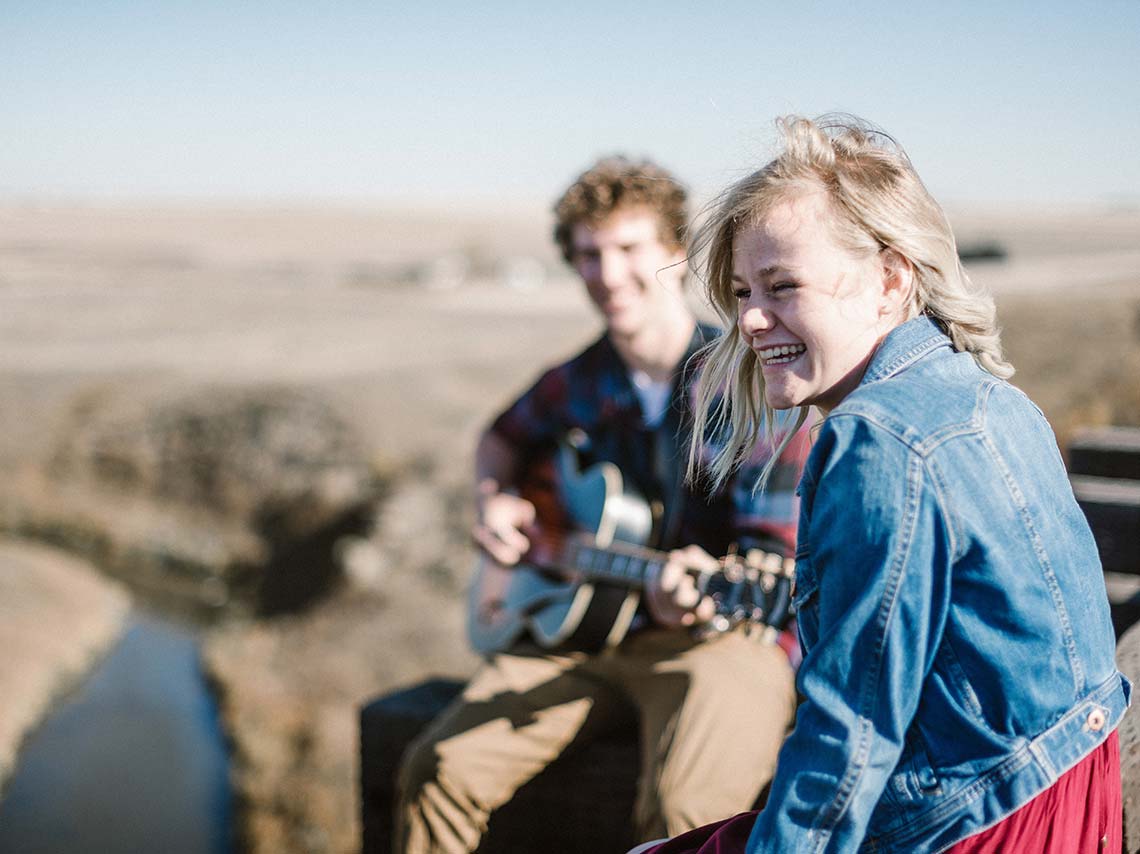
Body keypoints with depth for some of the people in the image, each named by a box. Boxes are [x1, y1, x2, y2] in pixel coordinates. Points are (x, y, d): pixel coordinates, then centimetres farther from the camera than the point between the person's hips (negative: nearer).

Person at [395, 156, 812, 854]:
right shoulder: (580, 383, 8)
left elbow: (777, 556, -16)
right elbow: (506, 436, 30)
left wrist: (693, 591, -37)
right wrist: (493, 500, 8)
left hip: (723, 634, -5)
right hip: (582, 631, 5)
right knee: (440, 769, -11)